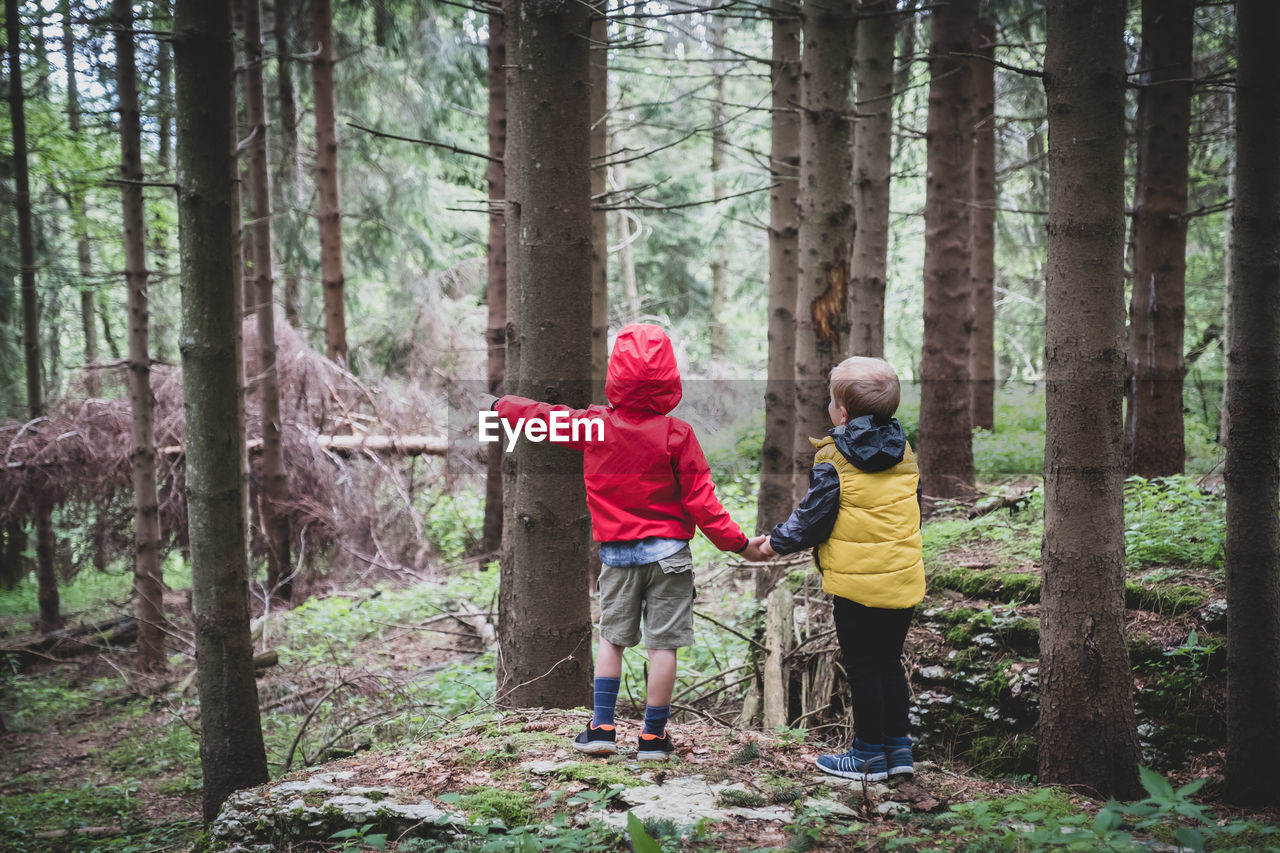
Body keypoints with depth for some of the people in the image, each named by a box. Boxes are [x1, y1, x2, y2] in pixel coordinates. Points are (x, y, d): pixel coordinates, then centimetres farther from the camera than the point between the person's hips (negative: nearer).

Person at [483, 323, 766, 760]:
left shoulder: (593, 424, -4)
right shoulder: (676, 433, -12)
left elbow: (545, 417, 14)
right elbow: (700, 500, -12)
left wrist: (501, 405, 33)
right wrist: (739, 543, -5)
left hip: (616, 552, 3)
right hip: (667, 551, -2)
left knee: (611, 637, 15)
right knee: (662, 643, 3)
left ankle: (602, 728, 15)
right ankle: (653, 736, 7)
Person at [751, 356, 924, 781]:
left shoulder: (832, 461, -13)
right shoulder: (904, 452, 6)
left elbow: (813, 519, -10)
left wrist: (776, 542, 6)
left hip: (858, 582, -6)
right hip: (905, 578, 6)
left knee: (863, 669, 5)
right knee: (889, 663, 18)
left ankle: (869, 755, 13)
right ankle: (898, 748, 22)